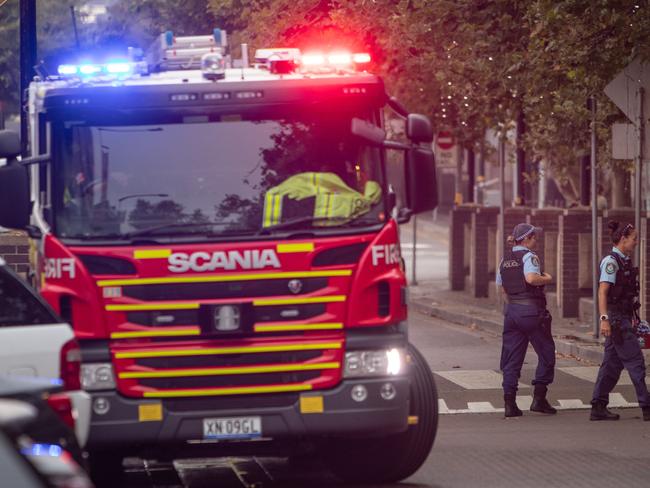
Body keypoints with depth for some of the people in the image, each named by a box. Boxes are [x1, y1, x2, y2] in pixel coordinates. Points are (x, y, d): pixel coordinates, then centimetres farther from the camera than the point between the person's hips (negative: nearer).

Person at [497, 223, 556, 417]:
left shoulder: (505, 259, 11)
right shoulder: (528, 256, -11)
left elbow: (501, 285, 16)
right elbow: (531, 278, -27)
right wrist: (547, 279, -10)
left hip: (511, 310, 7)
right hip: (531, 310, -7)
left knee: (512, 358, 6)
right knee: (546, 354, 8)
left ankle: (509, 403, -2)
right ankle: (539, 398, 4)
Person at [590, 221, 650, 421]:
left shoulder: (624, 262, 16)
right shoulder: (611, 261, -13)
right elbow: (602, 292, -19)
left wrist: (633, 318, 25)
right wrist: (604, 319, -26)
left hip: (624, 319, 9)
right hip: (616, 319, -9)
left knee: (612, 363, 8)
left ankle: (598, 408, 9)